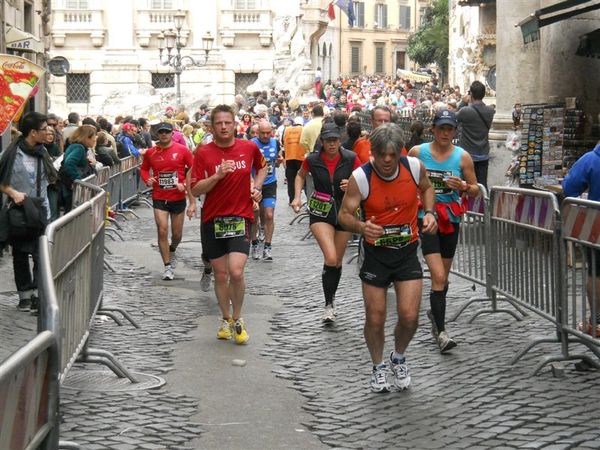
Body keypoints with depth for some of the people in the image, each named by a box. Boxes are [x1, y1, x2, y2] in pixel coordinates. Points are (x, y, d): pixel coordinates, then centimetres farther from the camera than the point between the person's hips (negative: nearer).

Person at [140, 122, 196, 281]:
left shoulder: (182, 150, -5)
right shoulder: (150, 153, 0)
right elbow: (144, 169, 15)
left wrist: (186, 184, -14)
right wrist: (147, 180, -5)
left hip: (178, 198, 0)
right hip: (159, 198, 0)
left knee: (177, 234, 11)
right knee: (162, 231, -10)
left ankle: (172, 250, 45)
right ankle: (168, 267, -1)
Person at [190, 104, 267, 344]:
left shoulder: (249, 148, 1)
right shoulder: (203, 153, -3)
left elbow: (261, 167, 23)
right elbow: (195, 189, -7)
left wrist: (257, 187, 7)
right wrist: (218, 175, -20)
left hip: (240, 217, -1)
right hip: (212, 219, 1)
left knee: (236, 272, -16)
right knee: (220, 274, 8)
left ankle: (237, 319, 6)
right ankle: (226, 319, 28)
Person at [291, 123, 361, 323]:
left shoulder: (350, 159, -11)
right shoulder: (312, 160, -9)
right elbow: (300, 175, 13)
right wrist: (297, 196, 0)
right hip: (320, 212, -2)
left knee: (338, 261, 13)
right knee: (330, 258, -19)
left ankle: (332, 297, 37)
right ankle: (329, 304, -6)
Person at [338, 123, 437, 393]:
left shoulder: (414, 167, -9)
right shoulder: (360, 177, -17)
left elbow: (426, 188, 13)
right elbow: (344, 214, -14)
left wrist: (429, 213, -5)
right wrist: (360, 227, -35)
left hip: (408, 251, 1)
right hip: (376, 253, -1)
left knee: (409, 316, -6)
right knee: (375, 319, 2)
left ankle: (399, 358, 26)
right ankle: (378, 367, 30)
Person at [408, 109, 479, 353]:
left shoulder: (462, 157, -2)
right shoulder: (417, 152, -3)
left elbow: (475, 190, 3)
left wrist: (464, 187, -16)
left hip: (451, 220, 3)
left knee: (443, 276, 16)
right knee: (439, 277, -15)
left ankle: (435, 313, 43)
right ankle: (441, 332, -13)